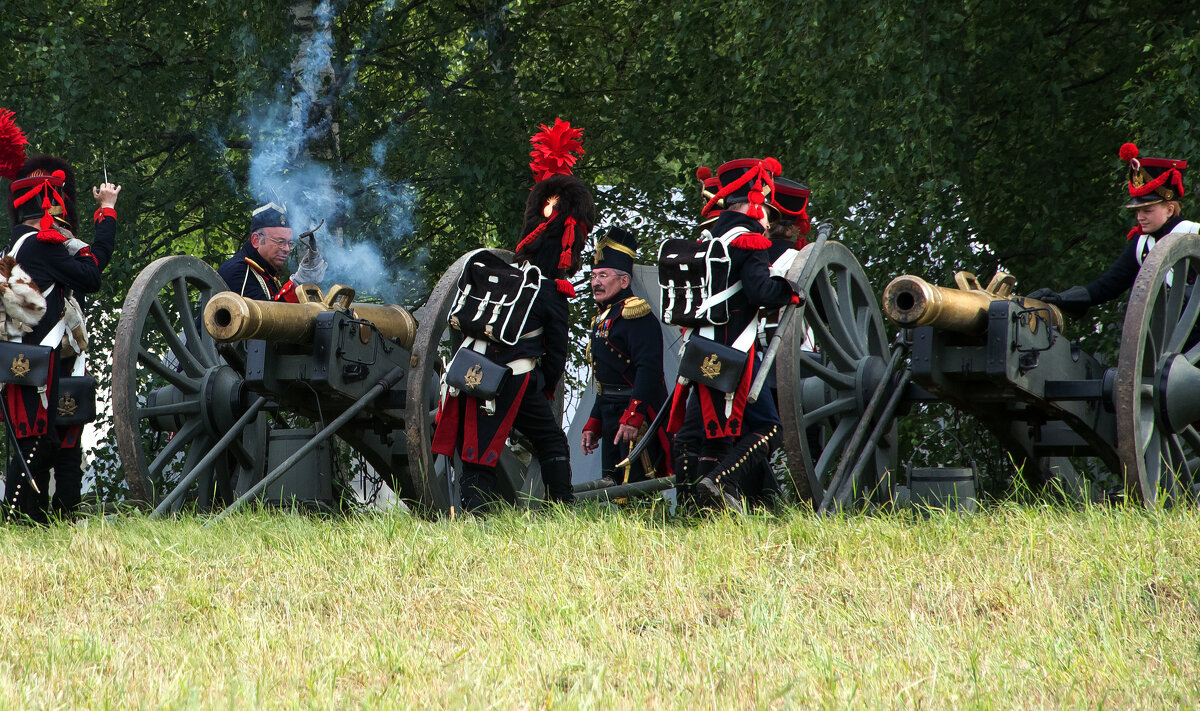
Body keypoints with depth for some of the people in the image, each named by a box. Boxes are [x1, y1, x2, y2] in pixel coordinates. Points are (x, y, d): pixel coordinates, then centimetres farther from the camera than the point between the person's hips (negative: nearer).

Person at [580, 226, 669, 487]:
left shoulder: (635, 313, -12)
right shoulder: (603, 319, 19)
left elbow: (648, 368, -22)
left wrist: (632, 417, -28)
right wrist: (593, 425, 22)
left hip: (639, 413, -10)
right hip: (611, 415, 10)